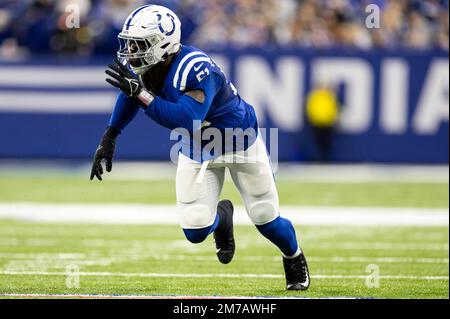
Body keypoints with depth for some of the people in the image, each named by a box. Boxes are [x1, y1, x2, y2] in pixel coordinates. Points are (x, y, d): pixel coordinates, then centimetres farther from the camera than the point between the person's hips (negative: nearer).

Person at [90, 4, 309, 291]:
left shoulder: (196, 70, -40)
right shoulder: (140, 67, -18)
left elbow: (185, 121, -51)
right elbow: (129, 98, 5)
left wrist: (140, 92, -54)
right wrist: (109, 139, 3)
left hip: (238, 141, -5)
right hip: (196, 149, 5)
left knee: (265, 219, 6)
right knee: (196, 232, -4)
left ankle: (294, 258, 39)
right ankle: (222, 216, 33)